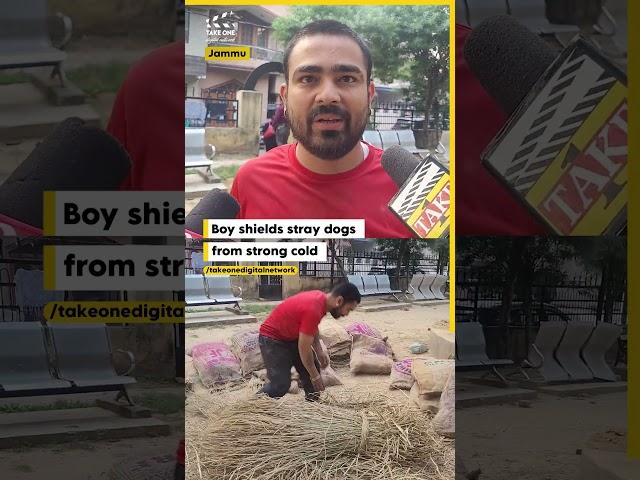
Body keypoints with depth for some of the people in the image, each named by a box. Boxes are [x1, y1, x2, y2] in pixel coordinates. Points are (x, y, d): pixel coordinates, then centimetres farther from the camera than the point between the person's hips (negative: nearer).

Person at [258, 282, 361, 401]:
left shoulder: (321, 298, -5)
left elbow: (313, 327, 14)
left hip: (291, 336, 10)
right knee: (281, 384, -14)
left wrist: (319, 351, 2)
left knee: (313, 368, 7)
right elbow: (304, 348, -25)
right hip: (272, 339, -10)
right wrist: (315, 377, -15)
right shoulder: (313, 310, -32)